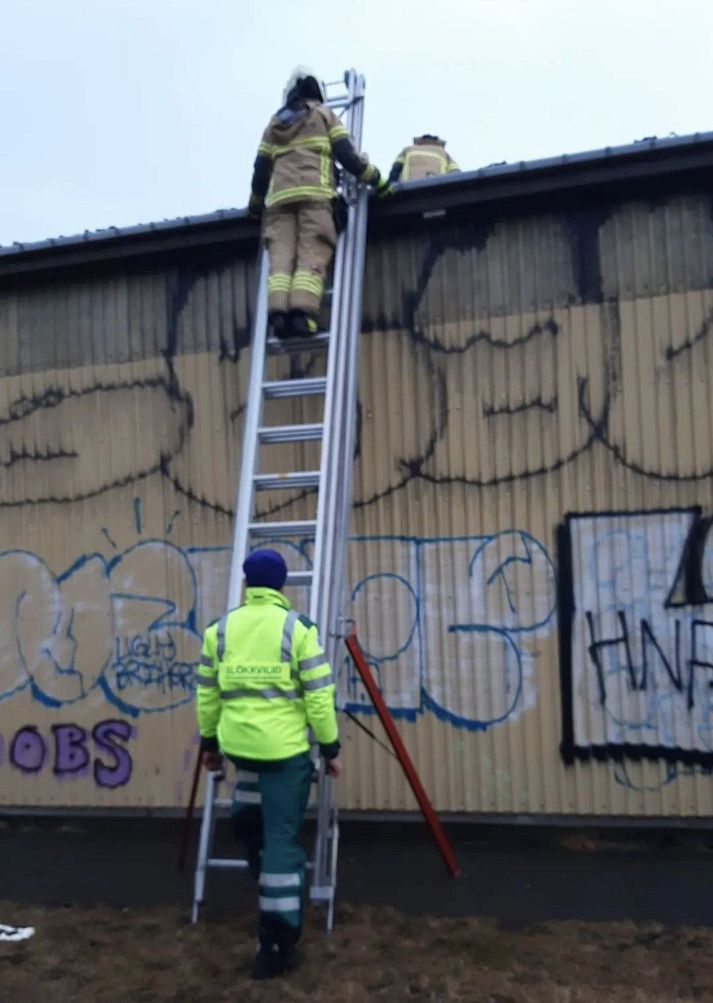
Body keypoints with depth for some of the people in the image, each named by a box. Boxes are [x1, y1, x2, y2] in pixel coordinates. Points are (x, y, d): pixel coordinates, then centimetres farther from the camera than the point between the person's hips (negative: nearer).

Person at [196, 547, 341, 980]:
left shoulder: (220, 629, 3)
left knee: (252, 818, 33)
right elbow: (319, 694, -9)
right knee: (282, 839, 2)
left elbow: (207, 693, 10)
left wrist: (209, 742, 22)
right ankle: (277, 946, 7)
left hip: (237, 743, 4)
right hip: (285, 746, -4)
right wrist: (331, 748, 1)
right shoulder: (297, 627, -8)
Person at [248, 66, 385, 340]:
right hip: (314, 193, -3)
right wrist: (375, 178, 15)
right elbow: (347, 154, 7)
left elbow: (261, 168, 25)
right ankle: (302, 312, -31)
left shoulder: (274, 124, 28)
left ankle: (278, 312, -27)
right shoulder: (325, 115, 19)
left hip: (279, 195, 3)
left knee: (281, 256, -8)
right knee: (312, 256, -13)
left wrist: (255, 203, 38)